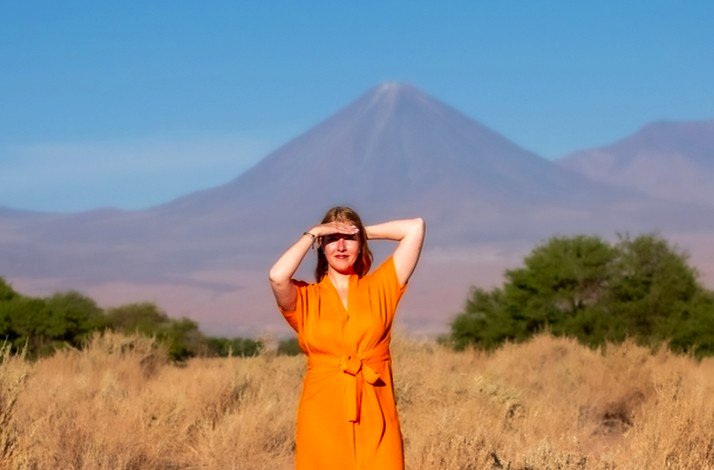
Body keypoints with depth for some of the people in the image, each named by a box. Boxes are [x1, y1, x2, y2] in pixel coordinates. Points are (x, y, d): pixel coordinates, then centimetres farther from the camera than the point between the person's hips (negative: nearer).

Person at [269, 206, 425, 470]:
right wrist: (311, 235, -1)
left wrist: (365, 232, 13)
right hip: (323, 417, -1)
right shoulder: (305, 297, 7)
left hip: (375, 417, 1)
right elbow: (277, 277, -15)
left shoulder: (379, 288, 10)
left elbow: (415, 228, 5)